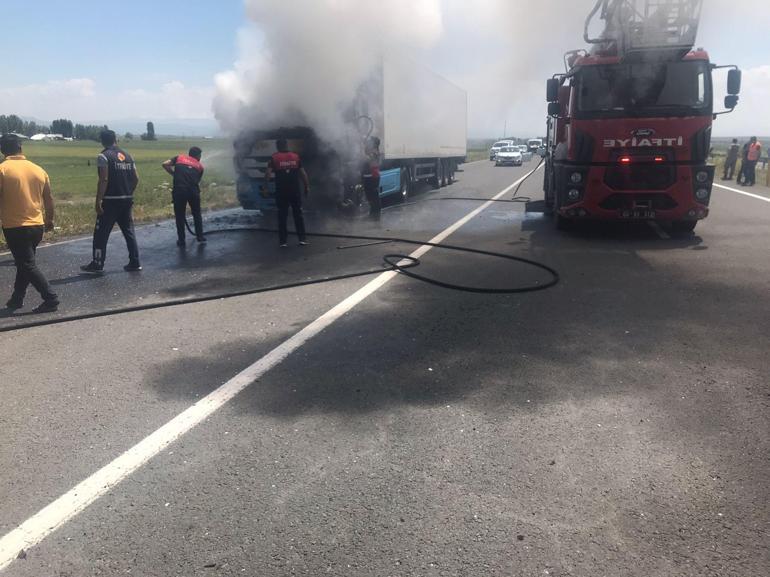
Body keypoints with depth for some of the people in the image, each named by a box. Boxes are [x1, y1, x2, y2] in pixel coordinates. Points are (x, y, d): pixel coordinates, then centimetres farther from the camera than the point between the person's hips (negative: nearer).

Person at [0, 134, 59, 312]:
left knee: (27, 266, 0)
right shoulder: (38, 169, 4)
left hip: (15, 227, -5)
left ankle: (51, 299, -6)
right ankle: (17, 299, 26)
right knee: (24, 263, 18)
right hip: (37, 226, 6)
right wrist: (49, 220, 24)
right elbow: (49, 199, 11)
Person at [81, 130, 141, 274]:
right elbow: (136, 178, 10)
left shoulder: (103, 156, -8)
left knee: (101, 233, 3)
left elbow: (103, 180, -16)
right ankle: (135, 262, 14)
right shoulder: (128, 156, 11)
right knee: (129, 231, 13)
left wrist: (98, 201, -14)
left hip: (111, 201, -6)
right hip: (127, 200, 6)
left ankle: (97, 265, 8)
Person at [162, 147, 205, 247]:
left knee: (180, 215, 10)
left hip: (179, 190, 0)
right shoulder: (199, 166, 20)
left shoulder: (179, 158, 18)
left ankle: (181, 240, 13)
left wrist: (174, 174, 19)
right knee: (196, 213, 20)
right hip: (193, 191, 1)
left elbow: (164, 164, 8)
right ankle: (200, 236, 25)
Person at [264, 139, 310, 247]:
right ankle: (302, 238, 6)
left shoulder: (274, 158, 0)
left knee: (282, 216, 5)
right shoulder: (296, 157, 5)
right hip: (295, 190, 1)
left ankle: (283, 241, 5)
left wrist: (265, 186, -3)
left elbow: (268, 173, -11)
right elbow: (303, 173, 2)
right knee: (298, 214, 9)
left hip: (281, 191, -1)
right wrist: (307, 187, 7)